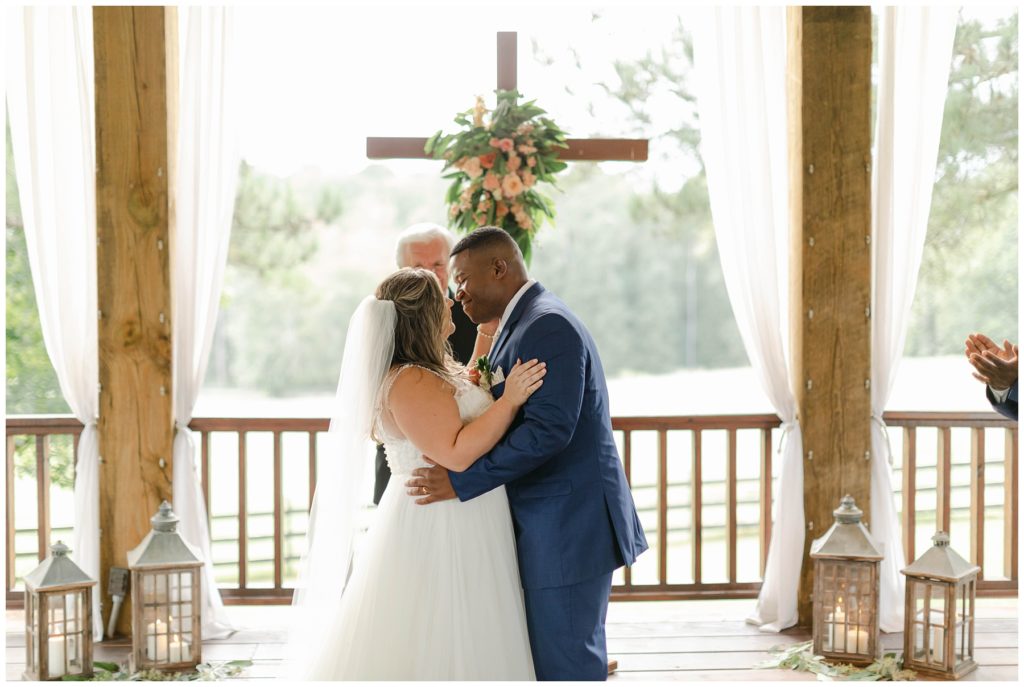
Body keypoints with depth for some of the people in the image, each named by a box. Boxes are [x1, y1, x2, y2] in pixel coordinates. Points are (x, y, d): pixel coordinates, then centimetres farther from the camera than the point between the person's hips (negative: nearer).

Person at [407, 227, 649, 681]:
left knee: (565, 665, -2)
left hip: (568, 527, -10)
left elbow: (549, 429, -25)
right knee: (550, 657, 15)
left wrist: (462, 481, -23)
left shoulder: (548, 326, -16)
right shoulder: (522, 324, 17)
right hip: (550, 527, 10)